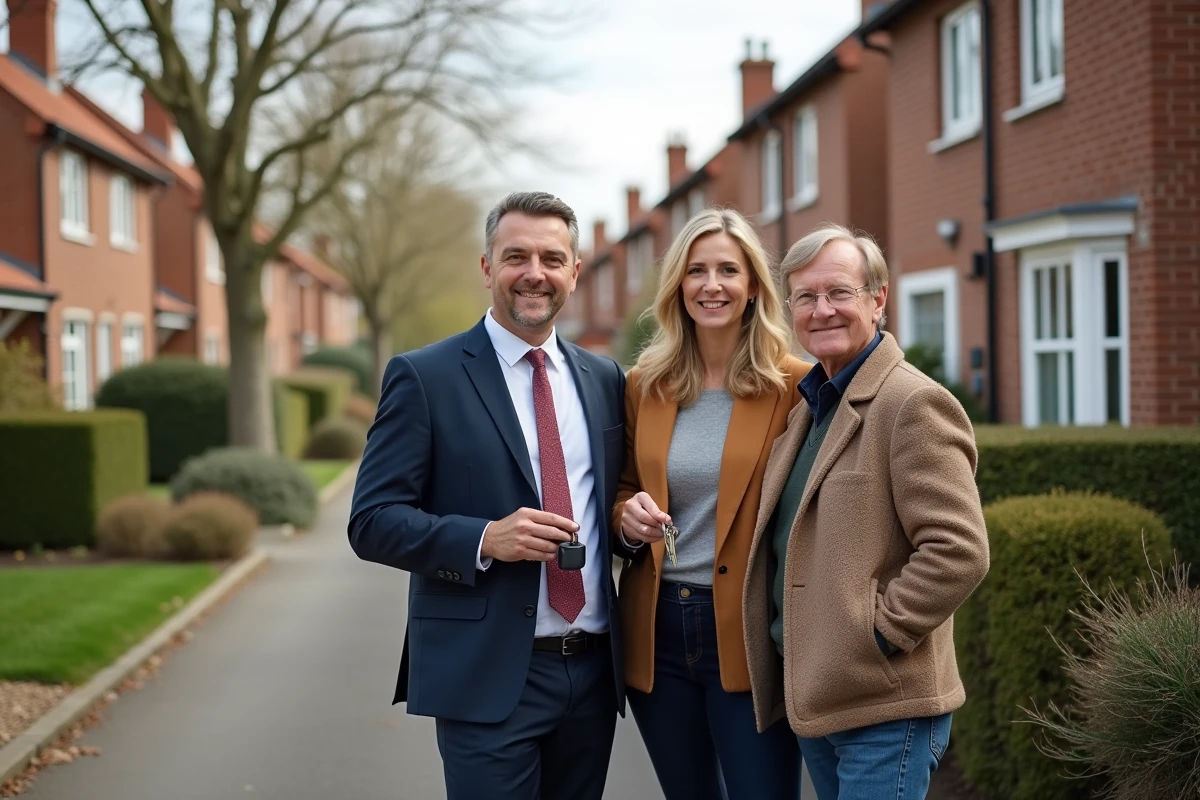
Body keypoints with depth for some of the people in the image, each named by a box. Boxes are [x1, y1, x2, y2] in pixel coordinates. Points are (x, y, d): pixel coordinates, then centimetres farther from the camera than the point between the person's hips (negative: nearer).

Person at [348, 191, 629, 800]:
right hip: (487, 678, -5)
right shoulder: (424, 377, -4)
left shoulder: (605, 379, 11)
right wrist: (485, 539, -21)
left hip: (593, 673, 5)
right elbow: (373, 522, -7)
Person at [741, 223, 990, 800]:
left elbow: (960, 551, -20)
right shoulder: (808, 406, 15)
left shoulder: (914, 404, -13)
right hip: (813, 700, 9)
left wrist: (877, 635, -17)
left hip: (884, 708, -8)